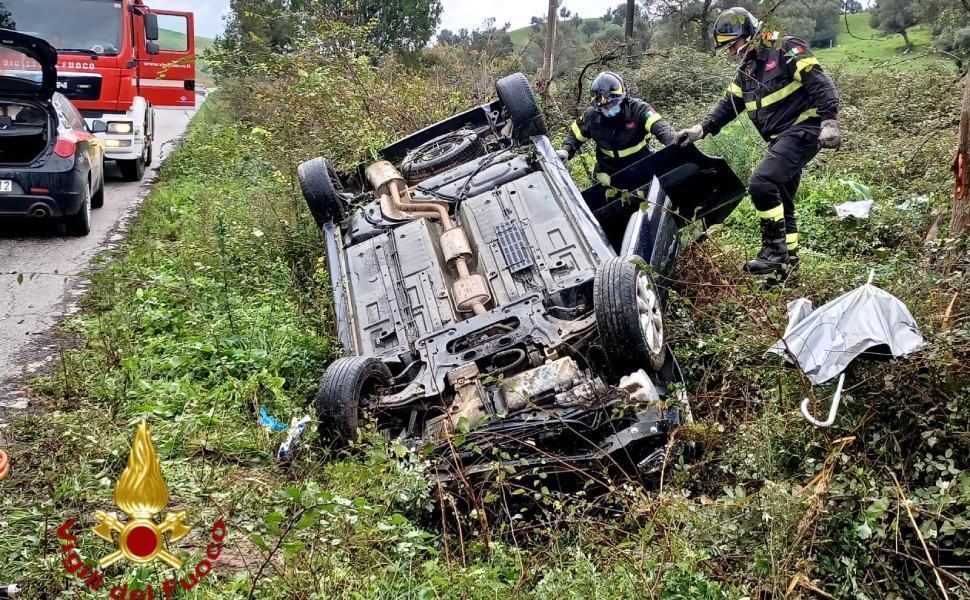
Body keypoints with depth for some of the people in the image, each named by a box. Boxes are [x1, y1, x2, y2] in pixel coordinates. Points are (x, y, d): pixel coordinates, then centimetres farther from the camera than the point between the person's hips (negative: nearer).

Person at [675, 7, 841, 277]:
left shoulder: (786, 49, -8)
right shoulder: (746, 71, 17)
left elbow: (819, 83, -16)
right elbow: (728, 105, 16)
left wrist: (829, 121, -27)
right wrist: (701, 129, 1)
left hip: (802, 130, -10)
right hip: (780, 139, 10)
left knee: (762, 183, -23)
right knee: (780, 200, 12)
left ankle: (775, 250, -13)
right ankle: (788, 261, 22)